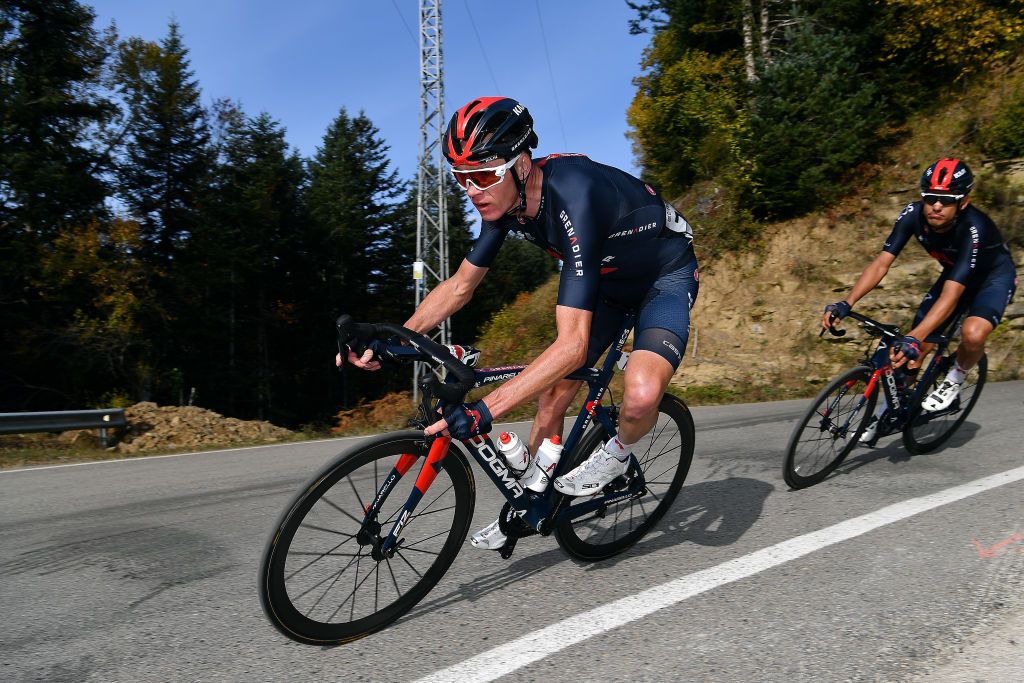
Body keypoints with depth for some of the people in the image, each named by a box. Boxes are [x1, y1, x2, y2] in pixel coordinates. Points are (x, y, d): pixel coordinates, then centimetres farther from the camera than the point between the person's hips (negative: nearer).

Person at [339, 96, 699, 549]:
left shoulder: (572, 200, -40)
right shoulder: (503, 201, -16)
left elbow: (571, 345, -44)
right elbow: (460, 287, -4)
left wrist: (484, 410, -49)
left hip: (666, 276, -7)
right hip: (607, 279, 7)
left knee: (641, 396, -33)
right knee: (551, 394, 4)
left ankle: (617, 453, 2)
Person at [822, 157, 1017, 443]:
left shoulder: (974, 228, -38)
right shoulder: (914, 214, -26)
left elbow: (951, 294, -46)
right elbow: (881, 262, -28)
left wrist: (914, 338, -57)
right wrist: (845, 303, -41)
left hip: (994, 277, -4)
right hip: (954, 272, 4)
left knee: (972, 334, -33)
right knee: (912, 352, -3)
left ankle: (955, 379, -1)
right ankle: (888, 409, 15)